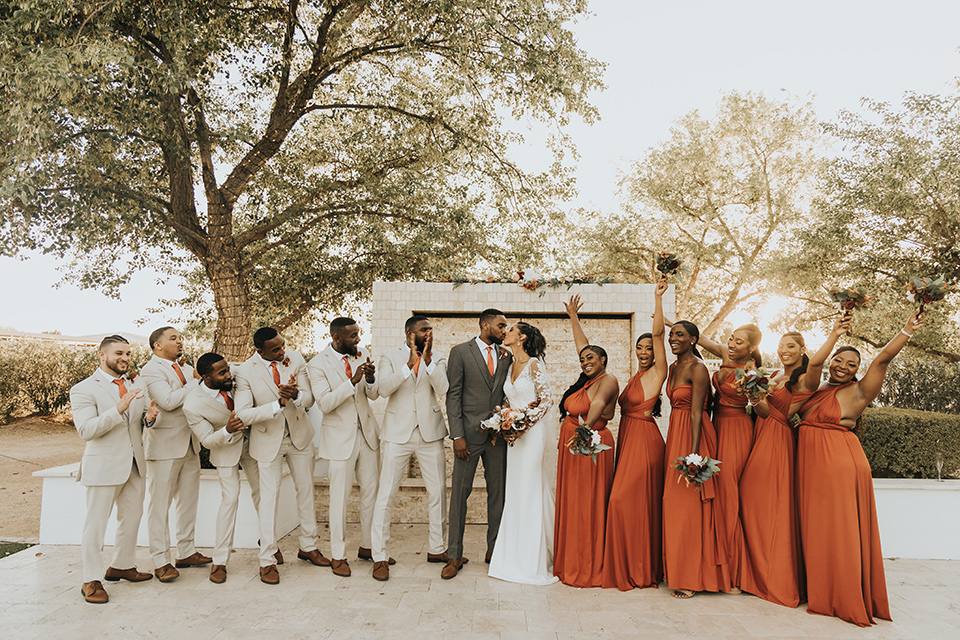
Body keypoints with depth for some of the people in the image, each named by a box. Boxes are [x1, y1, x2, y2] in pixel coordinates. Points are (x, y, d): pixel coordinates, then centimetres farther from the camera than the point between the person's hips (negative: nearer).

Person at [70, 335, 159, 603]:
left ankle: (122, 566, 32)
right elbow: (86, 430, -19)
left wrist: (148, 417, -9)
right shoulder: (83, 390, -9)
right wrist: (119, 409, -31)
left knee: (132, 517, 16)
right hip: (103, 467, -7)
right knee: (96, 523, 1)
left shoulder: (133, 387, 11)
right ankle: (92, 580, 13)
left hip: (134, 465, 7)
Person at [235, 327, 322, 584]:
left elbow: (309, 398, -8)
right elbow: (242, 414, -23)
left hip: (299, 435, 4)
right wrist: (278, 404, -33)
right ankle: (268, 561, 15)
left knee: (306, 491, 14)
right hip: (268, 441, -4)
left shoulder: (295, 359, -7)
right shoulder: (245, 371, -17)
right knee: (269, 498, 0)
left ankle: (308, 546, 32)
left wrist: (296, 395, -31)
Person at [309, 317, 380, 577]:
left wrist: (371, 378, -19)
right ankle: (338, 556, 19)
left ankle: (367, 547, 28)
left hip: (366, 432, 5)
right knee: (340, 498, 4)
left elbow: (374, 395, 3)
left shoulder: (361, 355, 2)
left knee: (372, 491, 12)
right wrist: (352, 381, -29)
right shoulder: (318, 364, -11)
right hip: (340, 437, -5)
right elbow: (325, 403, -20)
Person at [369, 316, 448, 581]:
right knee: (386, 494, -1)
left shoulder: (438, 359, 6)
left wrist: (428, 360, -21)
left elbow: (443, 389, -11)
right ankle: (380, 557, 11)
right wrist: (409, 363, -26)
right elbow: (384, 389, -16)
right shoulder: (390, 357, 0)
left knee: (438, 492, 10)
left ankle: (437, 549, 27)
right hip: (397, 434, -2)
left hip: (430, 433, 3)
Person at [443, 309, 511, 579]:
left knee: (498, 492, 9)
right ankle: (454, 555, 11)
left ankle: (494, 549, 23)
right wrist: (457, 436, -11)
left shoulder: (506, 356, 11)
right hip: (469, 433, -4)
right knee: (460, 493, 0)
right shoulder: (460, 352, -1)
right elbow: (453, 396, -5)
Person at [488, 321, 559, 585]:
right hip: (514, 433, 7)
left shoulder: (533, 365, -9)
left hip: (532, 432, -7)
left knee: (531, 491, -3)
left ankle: (535, 559, 8)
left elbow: (546, 400, -12)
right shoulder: (510, 366, 13)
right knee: (515, 493, 9)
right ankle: (515, 556, 19)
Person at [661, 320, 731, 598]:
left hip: (693, 435, -9)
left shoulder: (697, 368, -13)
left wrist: (693, 454, -22)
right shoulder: (673, 367, 13)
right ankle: (679, 571, 22)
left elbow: (696, 413, -18)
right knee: (674, 501, 12)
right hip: (675, 433, 9)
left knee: (689, 503, -5)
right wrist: (675, 445, 14)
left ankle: (692, 578, 4)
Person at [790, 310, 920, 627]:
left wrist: (907, 330, -15)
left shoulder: (857, 392, 0)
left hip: (840, 462, -5)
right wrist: (834, 335, -5)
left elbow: (883, 359, -9)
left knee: (839, 527, -1)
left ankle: (846, 599, 10)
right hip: (809, 460, 5)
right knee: (815, 526, 10)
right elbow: (814, 364, -5)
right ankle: (820, 592, 22)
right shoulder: (815, 387, 12)